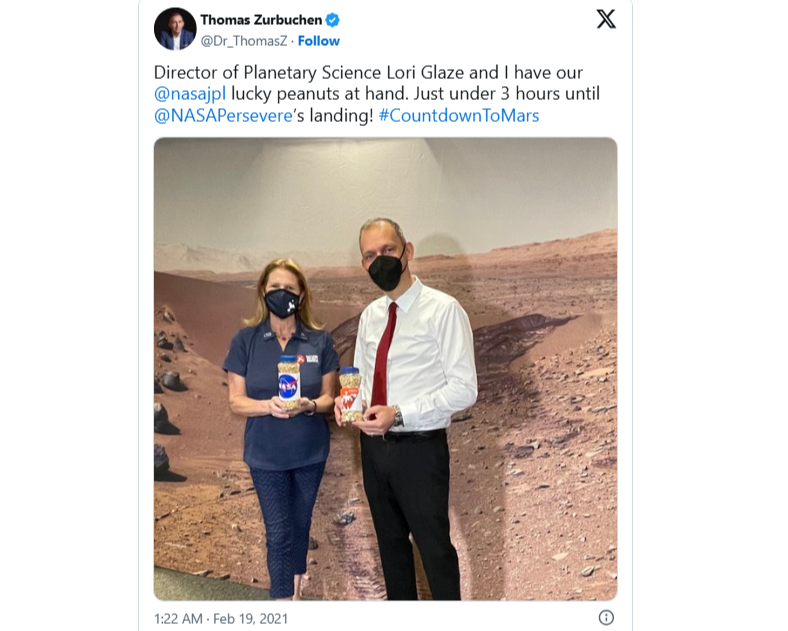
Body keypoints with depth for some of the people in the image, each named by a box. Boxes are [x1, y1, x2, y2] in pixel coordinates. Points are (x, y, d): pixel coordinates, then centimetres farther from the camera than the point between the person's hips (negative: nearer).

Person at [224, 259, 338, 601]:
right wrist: (269, 406, -26)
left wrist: (310, 405, -24)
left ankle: (297, 586, 42)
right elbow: (236, 401, -7)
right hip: (266, 454, -1)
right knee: (278, 532, 5)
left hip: (310, 451, 2)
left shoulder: (320, 341, -6)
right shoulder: (245, 340, -8)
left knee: (301, 525, 19)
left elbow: (328, 396, -2)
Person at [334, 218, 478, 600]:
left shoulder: (443, 310, -14)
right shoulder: (369, 316, 7)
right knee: (390, 542, 22)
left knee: (434, 548, 6)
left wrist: (399, 413, -24)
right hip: (374, 446, 7)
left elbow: (463, 388, -17)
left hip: (420, 449, -6)